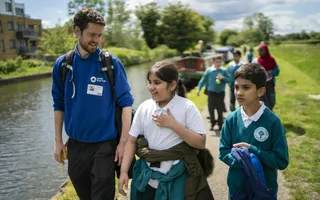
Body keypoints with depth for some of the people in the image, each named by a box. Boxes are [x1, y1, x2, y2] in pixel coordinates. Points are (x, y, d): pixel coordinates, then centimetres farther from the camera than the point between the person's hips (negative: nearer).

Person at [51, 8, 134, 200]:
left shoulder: (112, 63, -10)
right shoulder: (62, 64, -2)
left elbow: (126, 102, -9)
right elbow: (59, 104, 6)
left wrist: (124, 141, -13)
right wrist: (58, 140, 5)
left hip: (105, 144, -3)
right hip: (75, 144, 4)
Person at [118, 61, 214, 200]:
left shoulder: (187, 107, -10)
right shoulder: (144, 107, -1)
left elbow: (200, 143, -12)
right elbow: (132, 141, 1)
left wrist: (173, 124, -19)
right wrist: (124, 171, -5)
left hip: (176, 177, -3)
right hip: (147, 176, 3)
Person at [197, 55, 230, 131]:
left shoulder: (224, 71, 1)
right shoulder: (209, 70, -2)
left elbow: (229, 80, 0)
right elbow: (203, 80, 0)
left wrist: (223, 78, -19)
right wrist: (199, 89, -6)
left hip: (221, 93, 0)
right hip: (211, 92, 0)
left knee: (220, 110, 5)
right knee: (211, 108, 0)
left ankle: (220, 124, 21)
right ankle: (212, 123, 19)